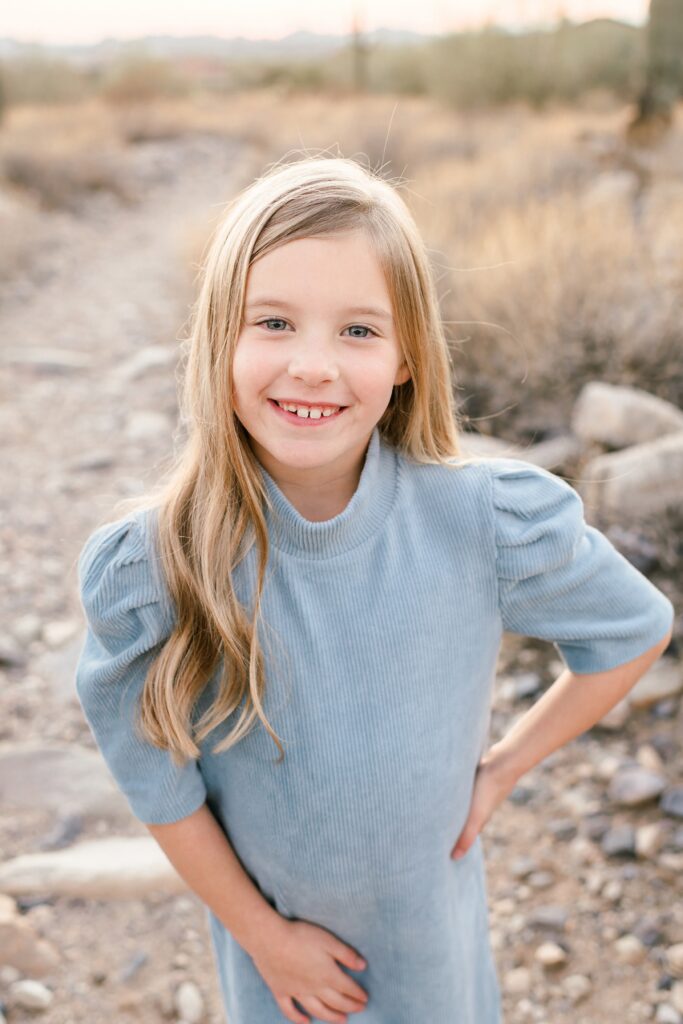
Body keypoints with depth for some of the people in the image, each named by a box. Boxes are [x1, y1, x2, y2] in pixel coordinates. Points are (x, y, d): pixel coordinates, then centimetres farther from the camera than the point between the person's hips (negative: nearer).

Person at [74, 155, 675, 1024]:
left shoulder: (492, 522, -25)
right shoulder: (150, 569, -26)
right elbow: (155, 782, -13)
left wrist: (503, 768, -7)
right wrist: (261, 933, -4)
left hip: (430, 907, 1)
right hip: (265, 914, 0)